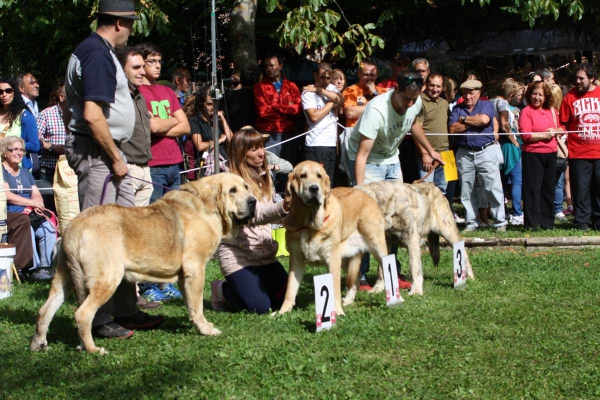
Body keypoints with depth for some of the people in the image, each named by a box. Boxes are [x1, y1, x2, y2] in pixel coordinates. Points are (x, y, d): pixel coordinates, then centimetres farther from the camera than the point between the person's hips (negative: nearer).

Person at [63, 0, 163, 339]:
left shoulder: (89, 50, 15)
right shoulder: (99, 54, -17)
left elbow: (70, 106, 22)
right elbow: (92, 115, -25)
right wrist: (115, 158, -16)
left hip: (107, 152, 11)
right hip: (96, 154, -11)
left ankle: (125, 310, 19)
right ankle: (98, 320, 0)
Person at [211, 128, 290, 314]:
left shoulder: (263, 178, 11)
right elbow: (252, 215, -31)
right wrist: (282, 208, -47)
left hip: (264, 253, 8)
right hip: (237, 254, -8)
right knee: (260, 306, -17)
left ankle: (237, 289, 23)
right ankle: (222, 291, 13)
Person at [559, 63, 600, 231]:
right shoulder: (570, 97, 0)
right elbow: (563, 124, 2)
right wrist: (564, 144, -7)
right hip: (578, 153, -1)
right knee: (581, 189, 2)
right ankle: (582, 222, 9)